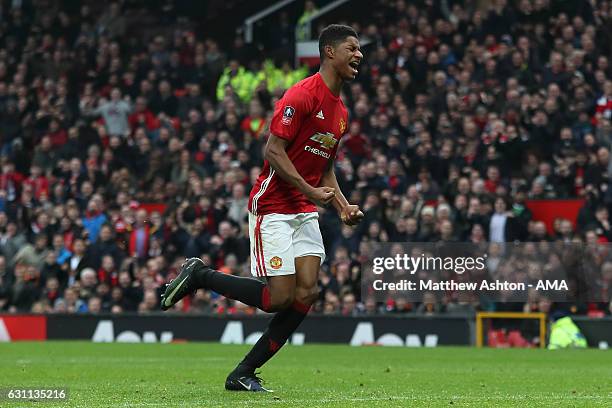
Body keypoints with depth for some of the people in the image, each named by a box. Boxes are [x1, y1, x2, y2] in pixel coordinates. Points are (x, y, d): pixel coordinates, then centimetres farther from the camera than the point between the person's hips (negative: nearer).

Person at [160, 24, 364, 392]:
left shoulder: (341, 111, 14)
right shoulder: (303, 95, -15)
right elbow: (274, 151, -19)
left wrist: (344, 206, 10)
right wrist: (311, 191, -21)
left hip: (305, 212, 8)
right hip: (273, 207, -8)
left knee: (307, 292, -5)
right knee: (279, 298, -12)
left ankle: (244, 373, 2)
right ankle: (199, 275, 9)